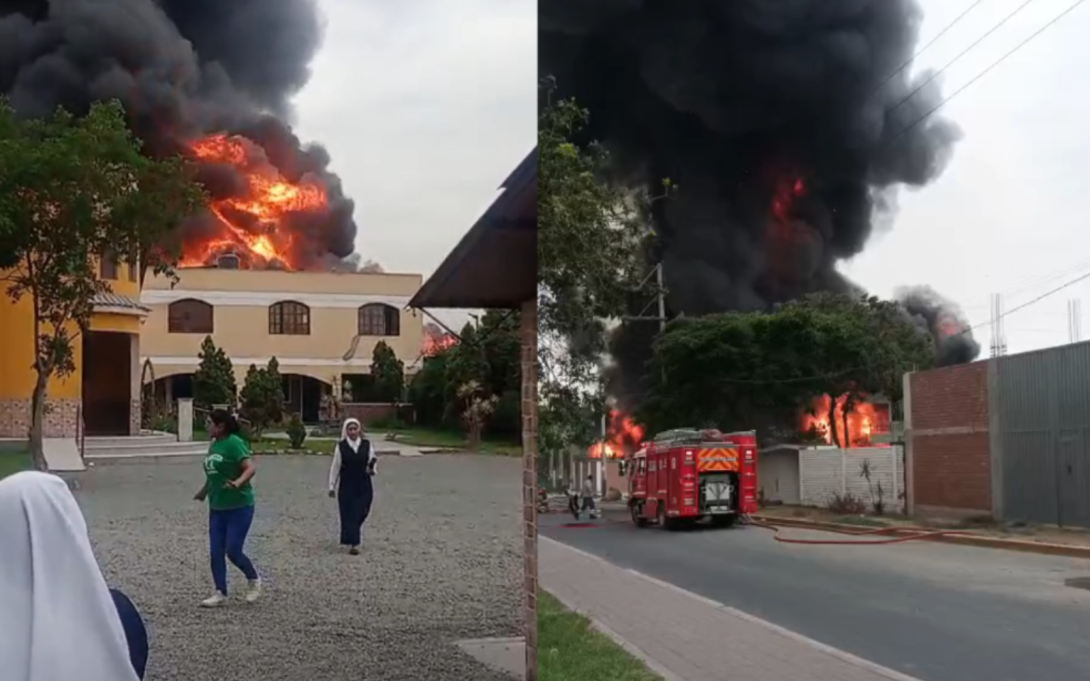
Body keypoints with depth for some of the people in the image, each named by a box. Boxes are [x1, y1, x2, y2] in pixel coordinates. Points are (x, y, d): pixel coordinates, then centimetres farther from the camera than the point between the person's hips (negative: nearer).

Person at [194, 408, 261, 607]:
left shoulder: (234, 443, -14)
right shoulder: (213, 445, 10)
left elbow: (250, 468, -25)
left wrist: (238, 483, -42)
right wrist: (204, 491, 34)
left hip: (239, 507, -8)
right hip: (217, 508, 8)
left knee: (233, 551, -6)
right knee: (216, 553, 4)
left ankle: (254, 580, 20)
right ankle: (220, 594, 12)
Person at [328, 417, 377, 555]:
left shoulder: (367, 444, 1)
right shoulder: (341, 446, -3)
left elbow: (372, 460, 11)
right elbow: (335, 467, 1)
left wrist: (372, 467, -13)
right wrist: (332, 486, 3)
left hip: (364, 486, 2)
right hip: (347, 485, -2)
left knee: (360, 513, 7)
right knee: (349, 514, -3)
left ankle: (351, 537, 33)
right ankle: (353, 543, 0)